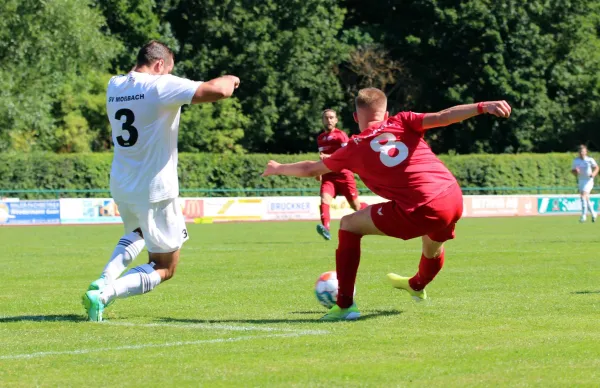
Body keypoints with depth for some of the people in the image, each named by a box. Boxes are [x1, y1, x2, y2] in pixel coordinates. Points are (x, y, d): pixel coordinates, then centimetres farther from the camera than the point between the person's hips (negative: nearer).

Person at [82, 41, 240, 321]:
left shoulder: (114, 86, 5)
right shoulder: (162, 86, -16)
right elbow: (217, 91, -24)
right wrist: (228, 80, -1)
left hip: (121, 186, 7)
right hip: (155, 190, -7)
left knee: (137, 233, 38)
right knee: (164, 269, 7)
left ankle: (106, 278, 12)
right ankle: (104, 295, -14)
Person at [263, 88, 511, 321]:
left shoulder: (354, 149, 8)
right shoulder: (402, 123, 12)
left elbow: (310, 170, 22)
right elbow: (442, 117, -5)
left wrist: (278, 168, 39)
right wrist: (483, 107, -11)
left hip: (420, 212, -5)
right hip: (454, 198, 5)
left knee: (349, 225, 14)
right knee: (433, 246, 38)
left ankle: (345, 306, 11)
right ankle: (417, 286, 71)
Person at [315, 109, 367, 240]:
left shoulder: (341, 135, -7)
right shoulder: (320, 138, 13)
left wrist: (329, 157, -31)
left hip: (343, 174, -4)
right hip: (328, 175, 4)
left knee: (355, 205, 3)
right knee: (324, 200, -23)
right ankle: (325, 229, -38)